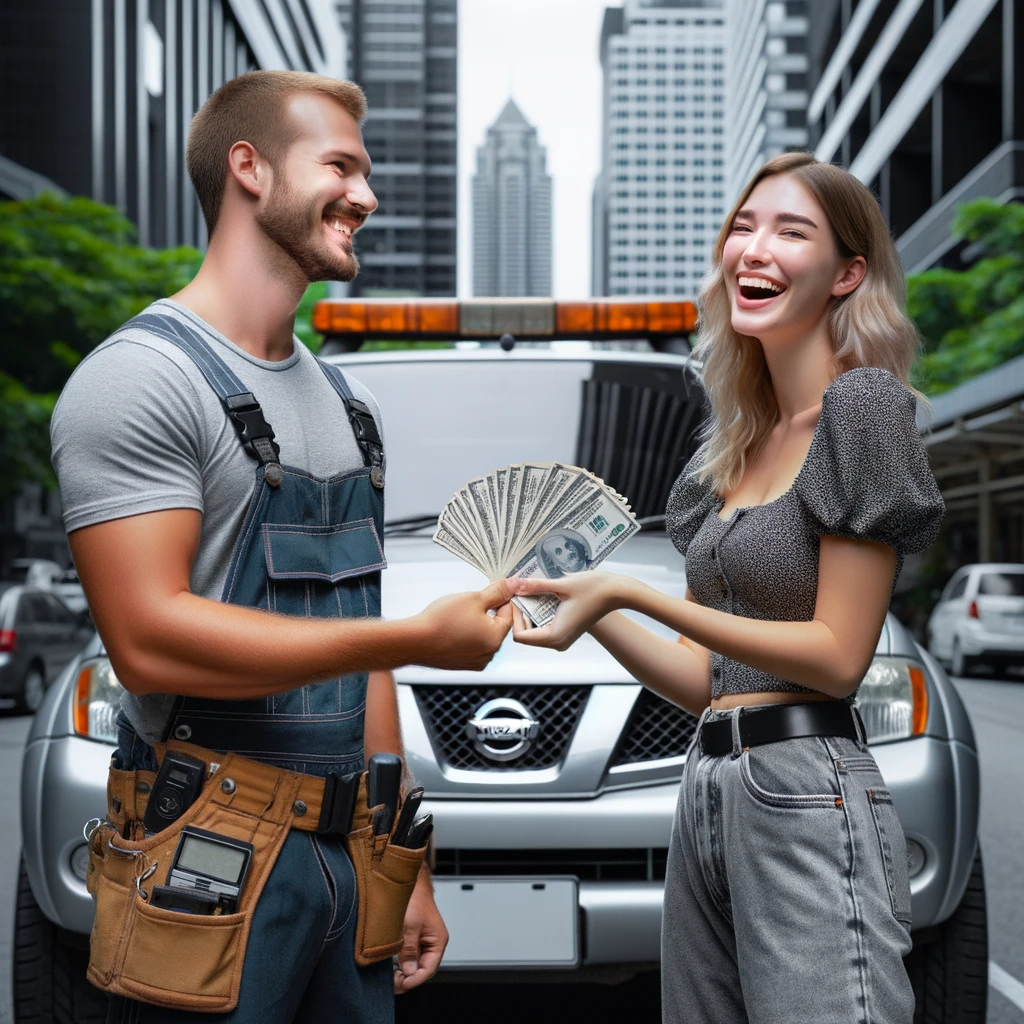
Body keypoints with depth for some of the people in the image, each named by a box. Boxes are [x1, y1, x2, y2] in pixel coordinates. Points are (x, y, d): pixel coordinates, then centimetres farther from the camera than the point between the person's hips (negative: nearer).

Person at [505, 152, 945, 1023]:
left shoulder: (864, 403, -6)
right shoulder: (738, 447, 17)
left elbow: (837, 657, -12)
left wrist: (631, 593, -15)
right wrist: (588, 606, 2)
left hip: (808, 795, -8)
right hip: (708, 792, 8)